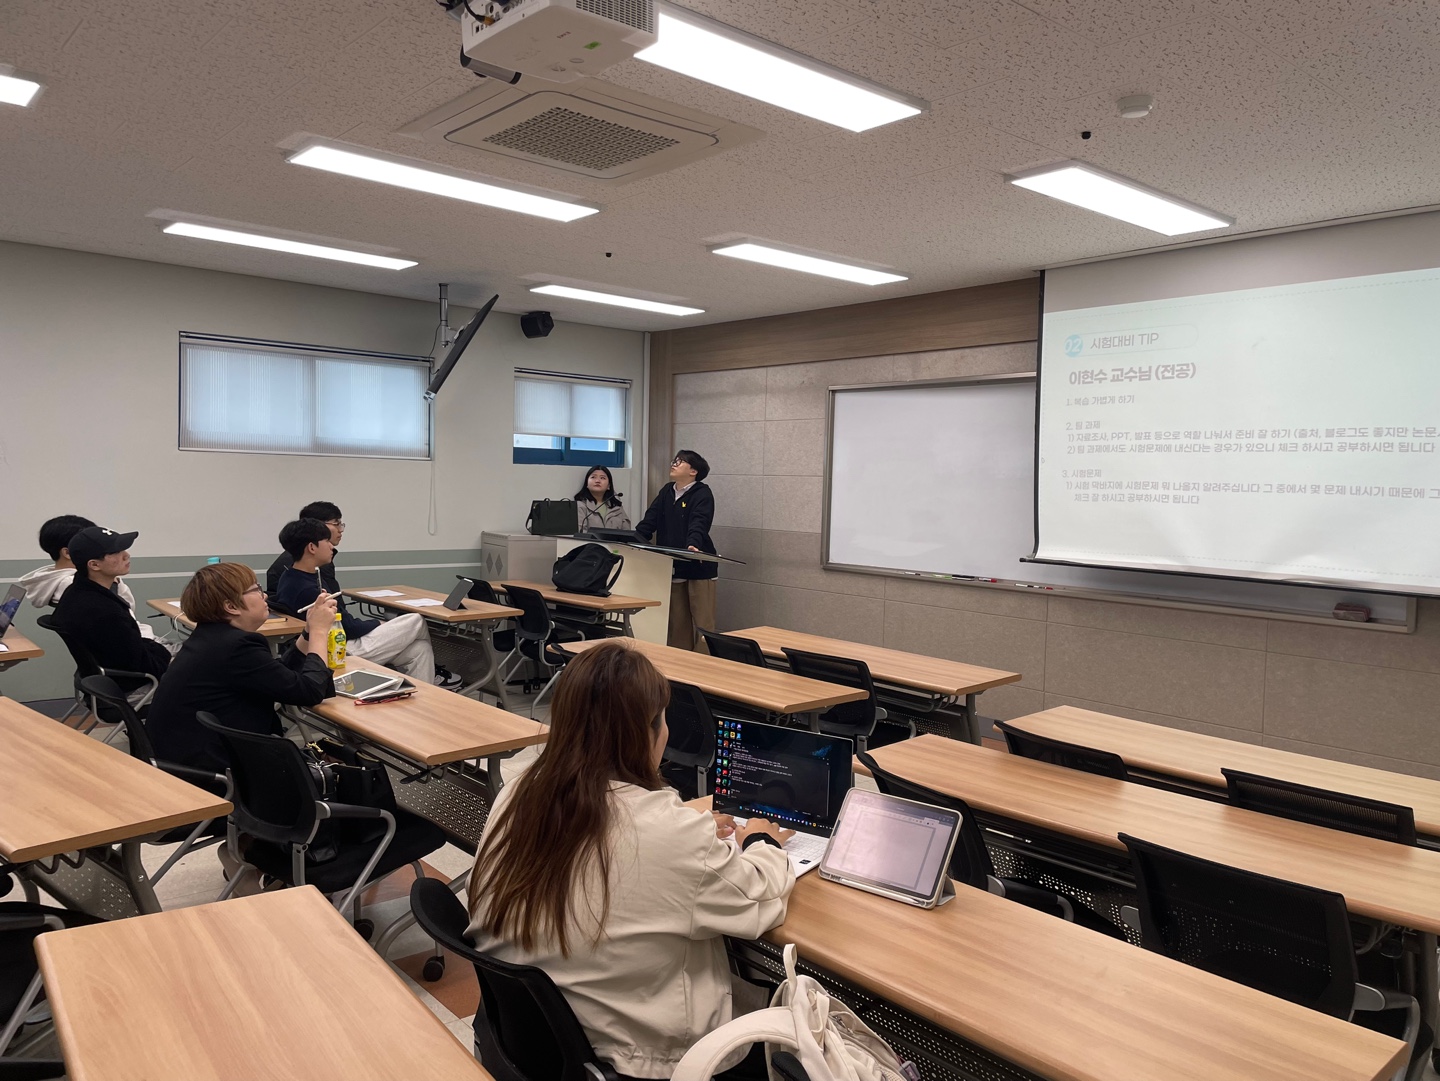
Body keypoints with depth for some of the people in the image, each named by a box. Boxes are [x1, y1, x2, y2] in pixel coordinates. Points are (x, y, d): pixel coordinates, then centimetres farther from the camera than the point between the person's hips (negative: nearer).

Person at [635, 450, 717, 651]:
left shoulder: (702, 494, -9)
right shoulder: (666, 492, 12)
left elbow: (699, 525, -25)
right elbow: (649, 522, 6)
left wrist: (693, 546, -43)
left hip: (699, 567, -7)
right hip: (672, 566, 7)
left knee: (703, 623, 0)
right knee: (677, 622, 12)